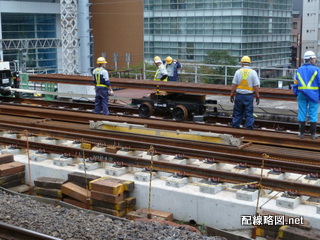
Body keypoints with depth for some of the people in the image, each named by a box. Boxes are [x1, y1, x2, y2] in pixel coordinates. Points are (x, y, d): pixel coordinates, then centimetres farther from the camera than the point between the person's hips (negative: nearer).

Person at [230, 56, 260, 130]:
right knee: (249, 113, 4)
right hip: (249, 96, -1)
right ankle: (249, 127, 3)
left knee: (238, 113, 11)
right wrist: (257, 96, 0)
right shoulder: (253, 72, -3)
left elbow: (234, 85, -1)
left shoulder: (238, 72, -1)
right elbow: (256, 86, -6)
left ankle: (235, 126, 16)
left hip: (239, 95, 1)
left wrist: (232, 95, 5)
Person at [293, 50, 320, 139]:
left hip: (302, 95, 3)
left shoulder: (299, 70, 7)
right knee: (313, 115, 3)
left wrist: (296, 94, 16)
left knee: (302, 114, 7)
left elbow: (295, 84, 8)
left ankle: (302, 133, 11)